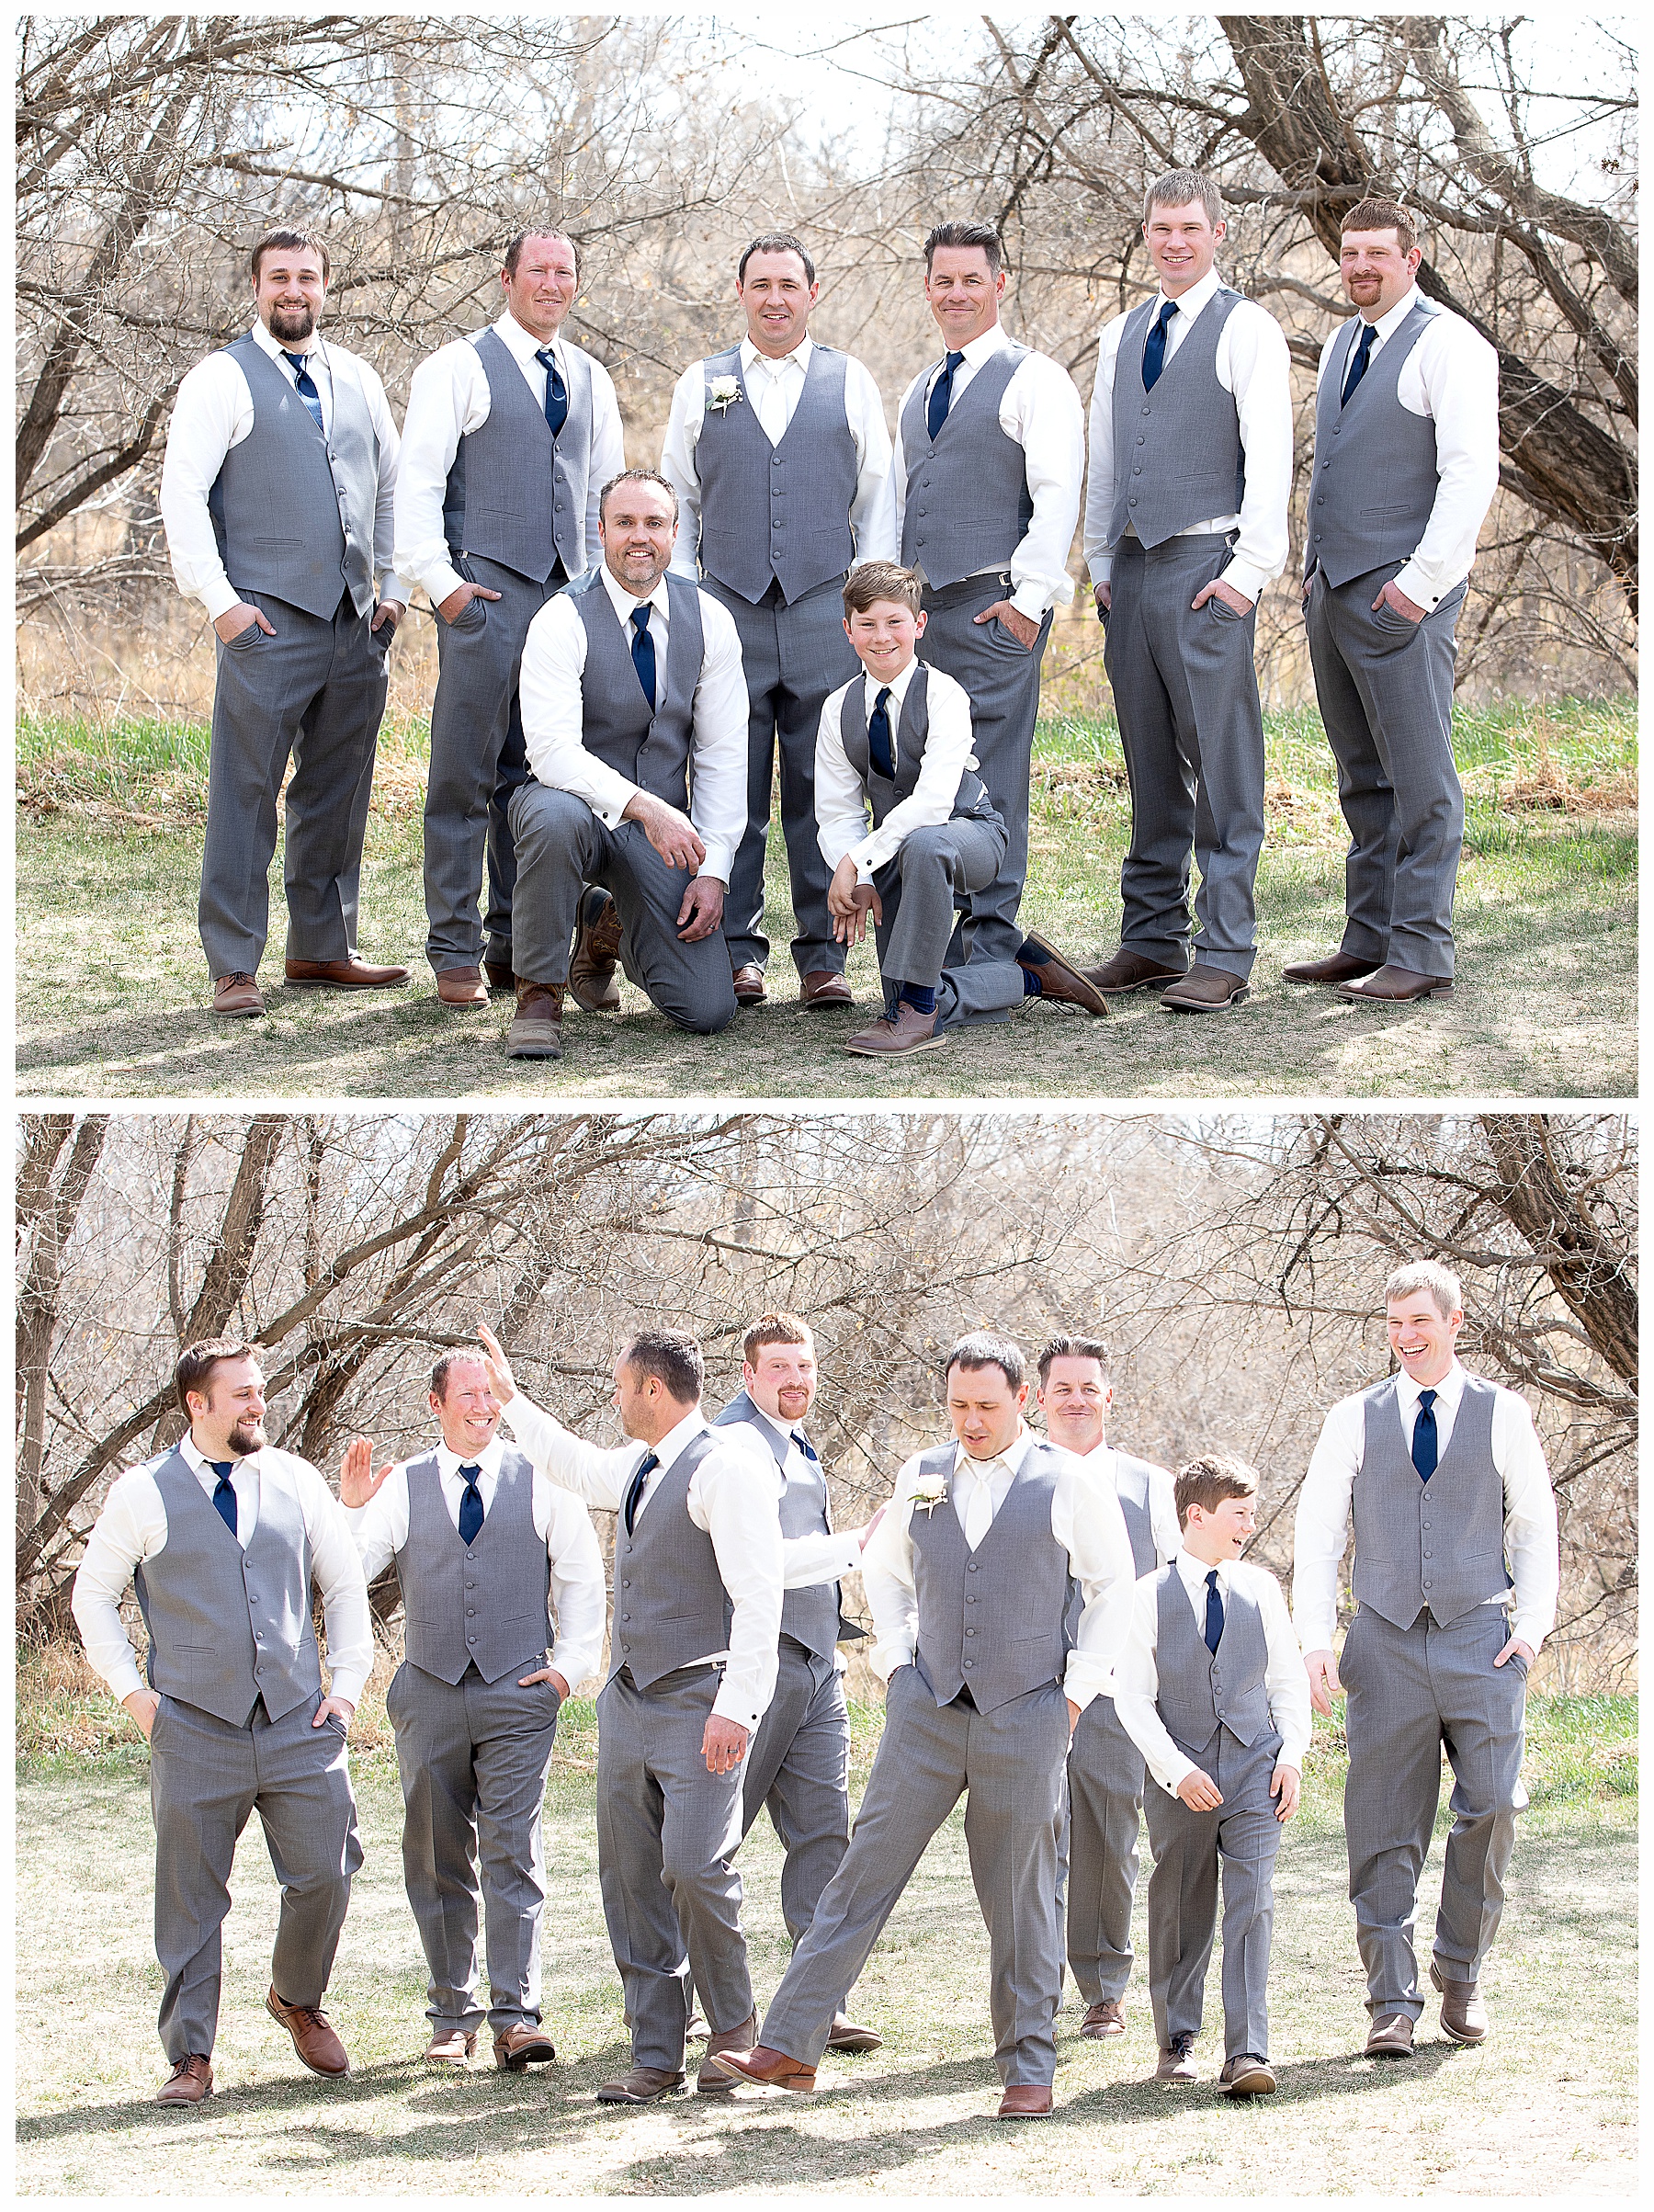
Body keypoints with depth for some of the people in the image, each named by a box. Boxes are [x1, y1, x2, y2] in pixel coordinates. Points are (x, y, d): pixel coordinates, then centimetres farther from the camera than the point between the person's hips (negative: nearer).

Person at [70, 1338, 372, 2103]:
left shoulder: (296, 1482, 9)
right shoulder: (145, 1494, 1)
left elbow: (345, 1584, 17)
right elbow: (93, 1595, 10)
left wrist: (346, 1682, 7)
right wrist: (132, 1690, 1)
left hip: (298, 1722, 2)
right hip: (195, 1731, -2)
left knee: (325, 1874, -2)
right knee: (190, 1897, 0)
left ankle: (298, 2000, 25)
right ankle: (191, 2058, 9)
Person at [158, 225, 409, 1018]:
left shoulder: (357, 380, 17)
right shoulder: (223, 378, 0)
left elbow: (393, 486, 23)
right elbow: (181, 493, -5)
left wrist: (394, 587, 12)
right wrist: (219, 599, -12)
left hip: (357, 623, 6)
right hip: (268, 620, -6)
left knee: (337, 791, 10)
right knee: (246, 792, -6)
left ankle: (322, 947, 20)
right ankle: (233, 967, -3)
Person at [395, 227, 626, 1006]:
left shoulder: (592, 380, 17)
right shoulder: (460, 367, 0)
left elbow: (608, 494, 23)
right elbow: (416, 483, -4)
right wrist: (440, 582, -11)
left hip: (570, 593, 5)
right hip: (486, 591, -5)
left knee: (538, 778, 7)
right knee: (466, 778, -5)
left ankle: (517, 948, 13)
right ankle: (455, 952, -1)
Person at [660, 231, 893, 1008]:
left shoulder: (850, 382, 11)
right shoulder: (701, 386, 12)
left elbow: (876, 499, 12)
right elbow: (677, 500, 15)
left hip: (825, 609, 0)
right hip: (729, 609, 0)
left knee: (821, 790, -2)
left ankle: (823, 955, 3)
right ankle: (737, 951, 3)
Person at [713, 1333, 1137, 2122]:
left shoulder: (1066, 1485, 0)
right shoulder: (922, 1476, 9)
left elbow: (1114, 1583, 7)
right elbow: (882, 1567, 24)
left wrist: (1078, 1687, 2)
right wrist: (896, 1658, 12)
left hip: (1025, 1715, -3)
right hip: (928, 1709, 3)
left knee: (1021, 1895, 2)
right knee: (864, 1871, -2)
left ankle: (1028, 2071, 11)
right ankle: (789, 2047, -3)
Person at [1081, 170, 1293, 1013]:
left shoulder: (1246, 329, -2)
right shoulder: (1121, 335, 17)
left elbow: (1268, 458, -8)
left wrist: (1248, 570, -13)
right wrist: (1101, 563, 16)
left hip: (1207, 568, -6)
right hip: (1132, 569, 6)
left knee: (1222, 769, -6)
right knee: (1149, 765, 10)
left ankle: (1225, 957, -7)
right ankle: (1151, 937, 16)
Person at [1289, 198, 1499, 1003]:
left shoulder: (1447, 344, -8)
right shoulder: (1340, 345, 18)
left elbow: (1472, 471, -15)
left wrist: (1422, 580, -19)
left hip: (1401, 594, -8)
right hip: (1332, 591, 8)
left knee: (1419, 777, -6)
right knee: (1362, 779, 10)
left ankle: (1423, 954, -5)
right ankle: (1368, 942, 14)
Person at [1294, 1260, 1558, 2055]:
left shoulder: (1502, 1414, 8)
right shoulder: (1355, 1419, 10)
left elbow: (1535, 1525, 11)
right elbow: (1317, 1530, 8)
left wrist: (1532, 1625, -2)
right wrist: (1314, 1639, -2)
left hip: (1479, 1639, -1)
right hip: (1386, 1644, 1)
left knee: (1491, 1809, -8)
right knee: (1384, 1829, -2)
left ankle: (1461, 1975, 12)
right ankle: (1392, 2003, 2)